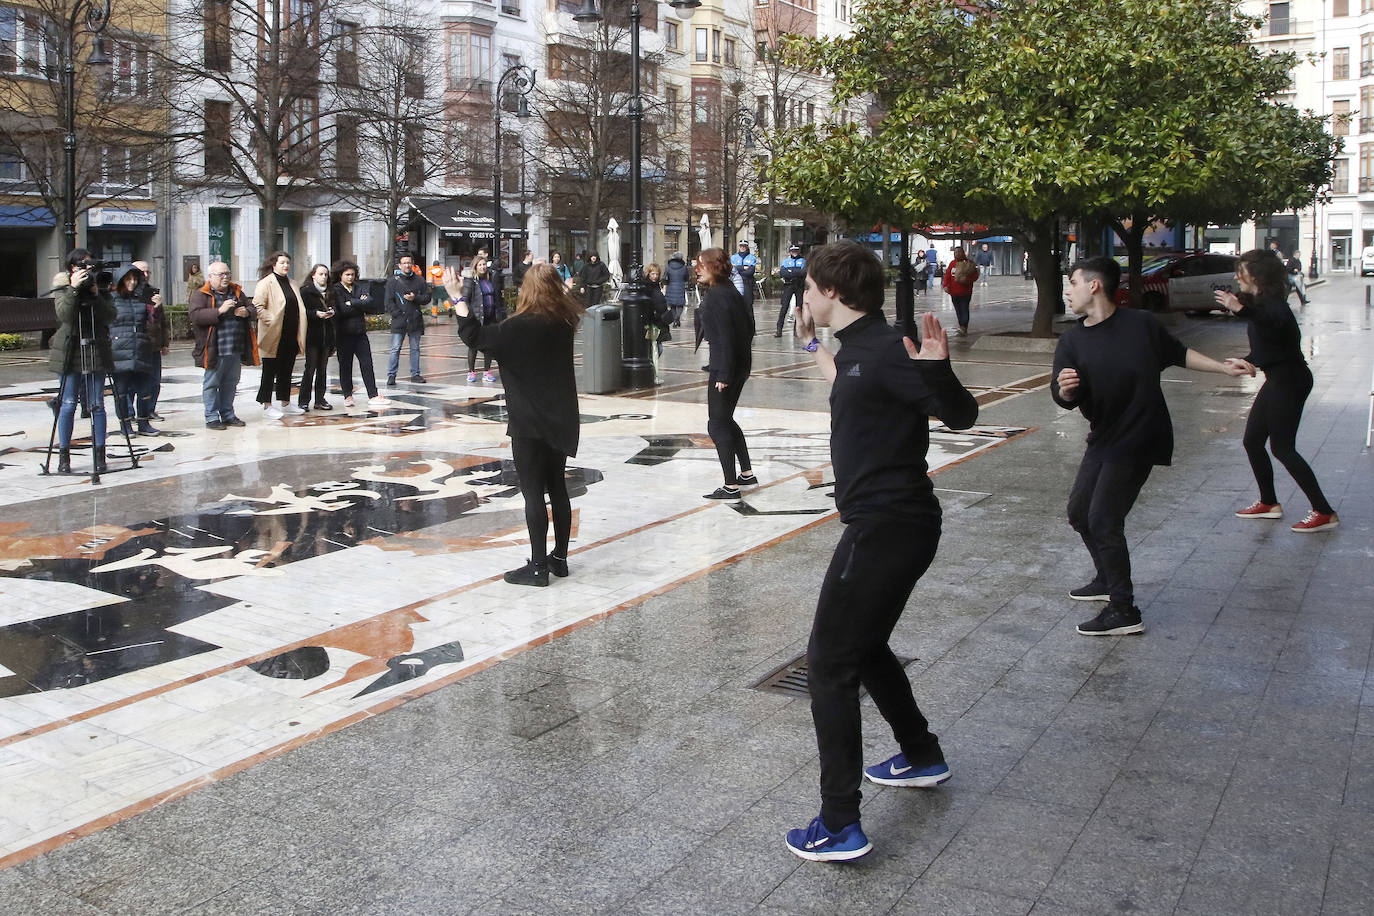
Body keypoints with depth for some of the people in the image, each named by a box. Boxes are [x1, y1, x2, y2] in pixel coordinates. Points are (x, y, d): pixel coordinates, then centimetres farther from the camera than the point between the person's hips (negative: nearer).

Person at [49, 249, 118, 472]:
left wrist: (96, 295, -13)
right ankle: (64, 456, 8)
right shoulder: (62, 294, 7)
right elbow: (64, 314, -13)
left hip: (96, 355, 1)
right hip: (70, 356, -1)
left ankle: (99, 455, 5)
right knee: (68, 405, 0)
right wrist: (74, 289, -20)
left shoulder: (101, 294, 12)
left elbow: (110, 317, -5)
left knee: (96, 406, 0)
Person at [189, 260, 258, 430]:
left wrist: (246, 312, -4)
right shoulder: (200, 295, -2)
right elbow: (196, 316, -16)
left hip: (236, 350, 6)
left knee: (230, 383, 13)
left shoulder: (237, 292, 17)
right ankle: (212, 418, 5)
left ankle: (228, 415, 23)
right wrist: (220, 311, -23)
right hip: (215, 350, -6)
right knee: (211, 383, -1)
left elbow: (253, 309, 20)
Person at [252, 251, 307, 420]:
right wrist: (271, 320, -19)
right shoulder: (266, 283, -7)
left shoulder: (291, 284, 17)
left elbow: (298, 308, 23)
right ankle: (267, 406, 4)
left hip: (291, 336, 7)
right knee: (270, 371, -1)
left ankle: (285, 403, 23)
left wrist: (299, 334, 14)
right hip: (274, 336, -7)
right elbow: (257, 306, -15)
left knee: (287, 370, 13)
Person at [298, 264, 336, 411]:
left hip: (326, 336, 6)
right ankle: (303, 401, 1)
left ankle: (320, 400, 14)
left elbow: (333, 310, 21)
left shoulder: (329, 293, 15)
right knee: (310, 369, -6)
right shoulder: (305, 291, -3)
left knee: (323, 369, 7)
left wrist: (331, 313, 0)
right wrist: (316, 314, -21)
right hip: (312, 336, -6)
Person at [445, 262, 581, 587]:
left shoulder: (523, 326, -18)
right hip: (560, 420, 7)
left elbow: (476, 337, -18)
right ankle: (559, 559, 23)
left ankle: (538, 567, 4)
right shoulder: (563, 323, 2)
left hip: (530, 423, -7)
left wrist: (459, 298, -9)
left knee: (533, 493, -1)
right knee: (558, 488, 14)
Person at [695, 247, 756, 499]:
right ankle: (747, 474, 28)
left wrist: (723, 375, -21)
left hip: (724, 367, -10)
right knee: (726, 420, 21)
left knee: (717, 425, -2)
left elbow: (725, 337, -22)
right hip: (740, 365, 10)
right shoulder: (731, 291, 11)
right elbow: (748, 324, 16)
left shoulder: (716, 296, -18)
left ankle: (731, 486, 0)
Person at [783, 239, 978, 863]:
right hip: (886, 523, 10)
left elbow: (962, 416, -21)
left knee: (829, 663, -5)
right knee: (864, 647, 24)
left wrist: (936, 370, -39)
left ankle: (839, 826, -1)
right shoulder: (857, 348, 11)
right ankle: (922, 757, 43)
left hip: (886, 528, -10)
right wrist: (813, 345, 39)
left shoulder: (885, 350, -17)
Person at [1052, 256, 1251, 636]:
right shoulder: (1072, 341, -2)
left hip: (1139, 439, -6)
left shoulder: (1140, 324, -9)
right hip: (1103, 438, 6)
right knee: (1079, 510, 13)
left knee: (1103, 519, -12)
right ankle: (1107, 579, 36)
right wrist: (1065, 388, -35)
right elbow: (1064, 399, -13)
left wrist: (1223, 367, 9)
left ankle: (1124, 612, -4)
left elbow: (1178, 354, 11)